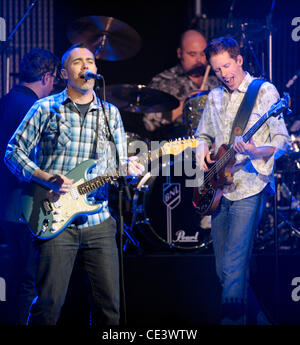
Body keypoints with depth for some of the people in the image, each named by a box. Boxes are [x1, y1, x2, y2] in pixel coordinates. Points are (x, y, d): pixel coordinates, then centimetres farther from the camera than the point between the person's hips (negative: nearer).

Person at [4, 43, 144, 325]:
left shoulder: (110, 113, 14)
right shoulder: (46, 108, 3)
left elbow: (118, 163, 15)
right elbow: (14, 152, 2)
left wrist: (128, 168, -10)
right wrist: (48, 179, -12)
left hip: (99, 220, 3)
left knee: (109, 304, 1)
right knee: (49, 304, -7)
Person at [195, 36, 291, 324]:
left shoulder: (264, 91, -4)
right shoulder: (214, 97, 15)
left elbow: (282, 141, -9)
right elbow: (203, 135, 27)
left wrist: (257, 152, -28)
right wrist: (203, 152, 4)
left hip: (249, 187, -7)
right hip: (220, 190, 7)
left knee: (232, 266, -16)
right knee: (223, 270, 8)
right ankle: (257, 318, 23)